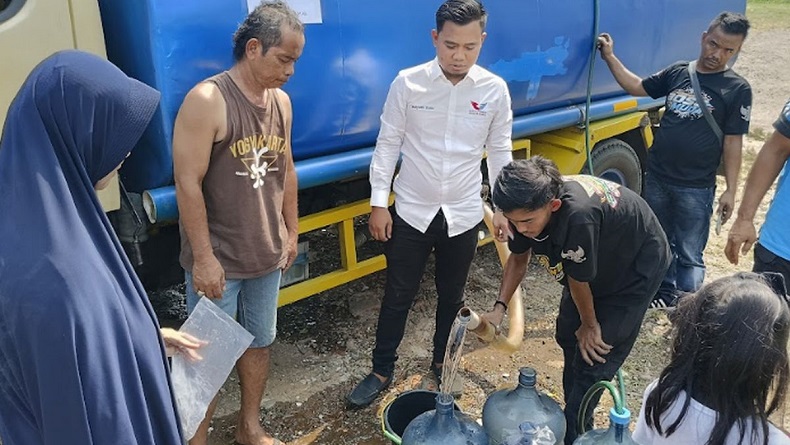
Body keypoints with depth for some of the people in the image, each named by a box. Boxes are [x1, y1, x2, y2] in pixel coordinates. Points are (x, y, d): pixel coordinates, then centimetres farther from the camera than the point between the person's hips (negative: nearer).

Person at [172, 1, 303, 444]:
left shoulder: (281, 101, 5)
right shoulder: (207, 100, -17)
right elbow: (188, 184, -18)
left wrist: (291, 231, 15)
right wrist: (203, 258, -18)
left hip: (267, 254, 7)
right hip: (218, 260, -7)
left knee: (261, 341, 19)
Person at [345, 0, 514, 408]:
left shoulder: (495, 90, -5)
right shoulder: (408, 83, -10)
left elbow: (500, 152, 4)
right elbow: (388, 145, -4)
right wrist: (378, 202, -5)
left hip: (463, 216, 2)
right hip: (411, 212, -1)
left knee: (452, 296, 17)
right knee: (398, 295, 10)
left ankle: (441, 364, 40)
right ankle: (381, 370, 30)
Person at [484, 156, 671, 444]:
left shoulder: (577, 215, -46)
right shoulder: (528, 205, -23)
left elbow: (578, 279, -28)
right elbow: (518, 258, -4)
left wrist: (589, 324, -11)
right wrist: (499, 308, -13)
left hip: (636, 269, -7)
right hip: (595, 262, 7)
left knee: (593, 356, -8)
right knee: (568, 337, 16)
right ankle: (577, 421, 36)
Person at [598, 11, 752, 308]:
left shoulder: (737, 89, -7)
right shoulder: (677, 72, 4)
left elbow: (733, 142, -7)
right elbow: (637, 87, 14)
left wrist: (730, 190, -8)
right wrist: (610, 57, 6)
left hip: (696, 188, -4)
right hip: (657, 177, 5)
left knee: (689, 254, 4)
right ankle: (665, 294, 39)